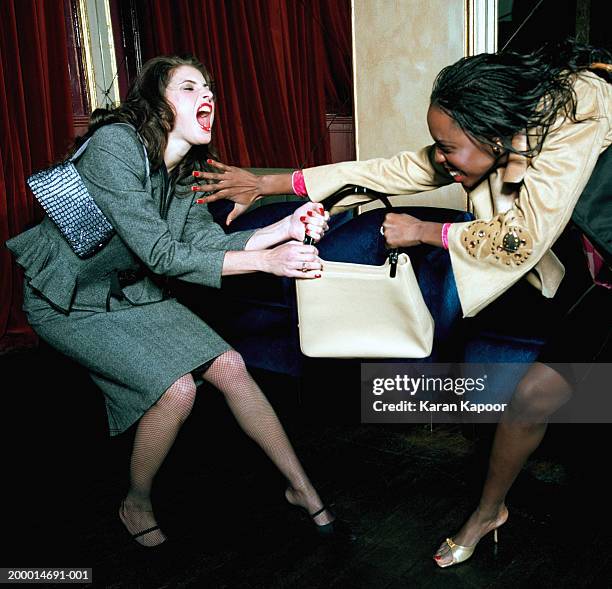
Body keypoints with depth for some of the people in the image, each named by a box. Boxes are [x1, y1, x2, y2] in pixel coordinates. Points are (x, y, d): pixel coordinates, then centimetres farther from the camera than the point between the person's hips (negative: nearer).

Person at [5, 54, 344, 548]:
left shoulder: (188, 168, -1)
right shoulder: (116, 144, -26)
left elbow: (206, 241, -6)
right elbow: (161, 254, -31)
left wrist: (287, 228, -18)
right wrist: (264, 260, -35)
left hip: (135, 293, 7)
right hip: (71, 303, -7)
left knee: (229, 365, -7)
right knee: (177, 389, -22)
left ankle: (302, 488, 7)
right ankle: (137, 506, 6)